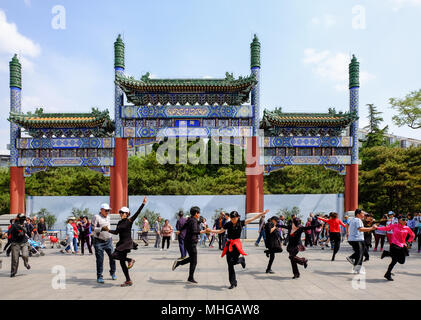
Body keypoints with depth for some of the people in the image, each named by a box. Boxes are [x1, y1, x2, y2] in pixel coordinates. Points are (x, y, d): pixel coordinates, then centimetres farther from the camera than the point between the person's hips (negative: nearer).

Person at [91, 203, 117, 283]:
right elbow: (93, 228, -15)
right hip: (99, 241, -6)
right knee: (100, 259, -3)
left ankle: (113, 273, 21)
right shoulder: (96, 217, -8)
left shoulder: (108, 217, 13)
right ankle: (99, 277, 8)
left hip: (108, 240, 6)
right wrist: (101, 229, -30)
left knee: (112, 256, 3)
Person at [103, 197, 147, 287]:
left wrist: (143, 203, -24)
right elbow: (116, 232, 18)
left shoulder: (130, 220, -8)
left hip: (127, 243, -8)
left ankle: (130, 260, 0)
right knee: (122, 262, 8)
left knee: (115, 255, -22)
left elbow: (137, 213, -17)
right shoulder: (120, 222, 11)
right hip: (121, 243, 8)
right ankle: (128, 281, 17)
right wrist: (108, 230, 8)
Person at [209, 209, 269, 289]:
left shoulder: (241, 223, -1)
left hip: (237, 244, -2)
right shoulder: (228, 224, 2)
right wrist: (211, 230, 4)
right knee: (230, 265, 2)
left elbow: (253, 218, 0)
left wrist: (263, 213, -1)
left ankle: (242, 260, 18)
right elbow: (220, 231, 13)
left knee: (233, 261, -18)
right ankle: (233, 283, 15)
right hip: (229, 245, 2)